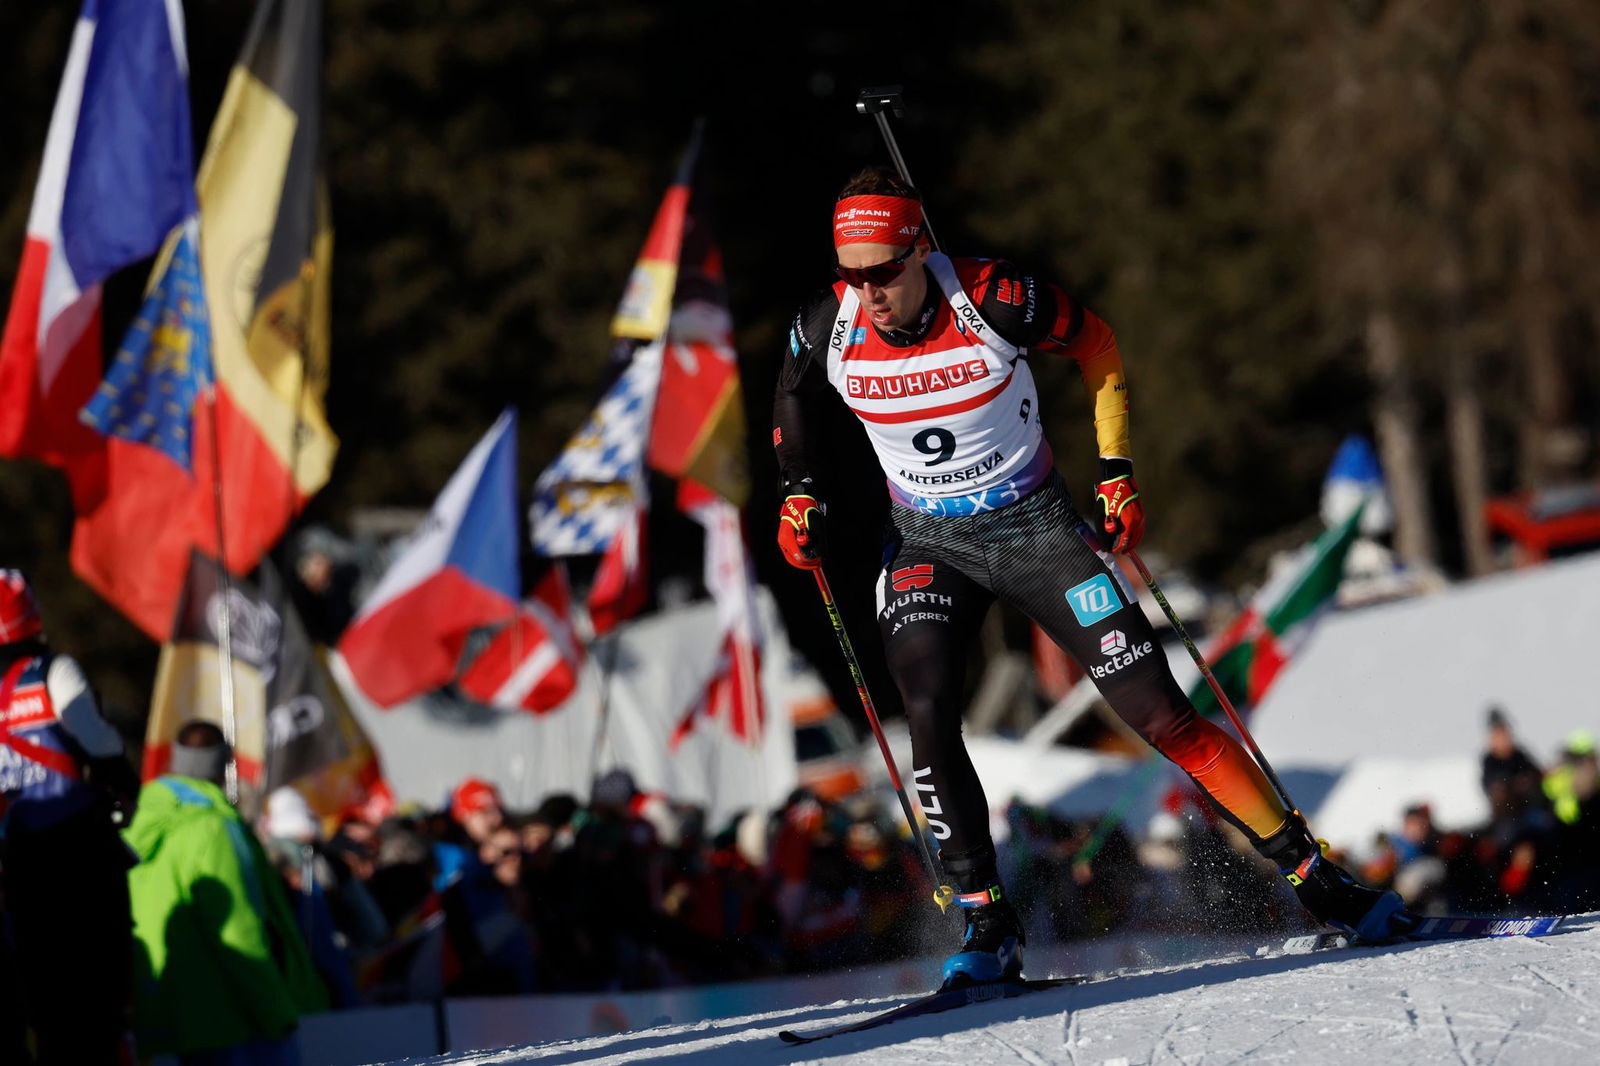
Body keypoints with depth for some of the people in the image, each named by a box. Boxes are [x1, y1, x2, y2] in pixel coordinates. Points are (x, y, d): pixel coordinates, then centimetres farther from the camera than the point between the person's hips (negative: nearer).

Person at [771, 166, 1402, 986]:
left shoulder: (994, 301, -24)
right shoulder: (829, 327, -15)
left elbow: (1096, 347, -4)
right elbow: (793, 396, 10)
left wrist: (1117, 473, -6)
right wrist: (798, 492, -3)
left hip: (1036, 526, -2)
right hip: (927, 546, 2)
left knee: (1156, 711, -6)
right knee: (927, 714, -22)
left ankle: (1315, 876, 4)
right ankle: (987, 927, -12)